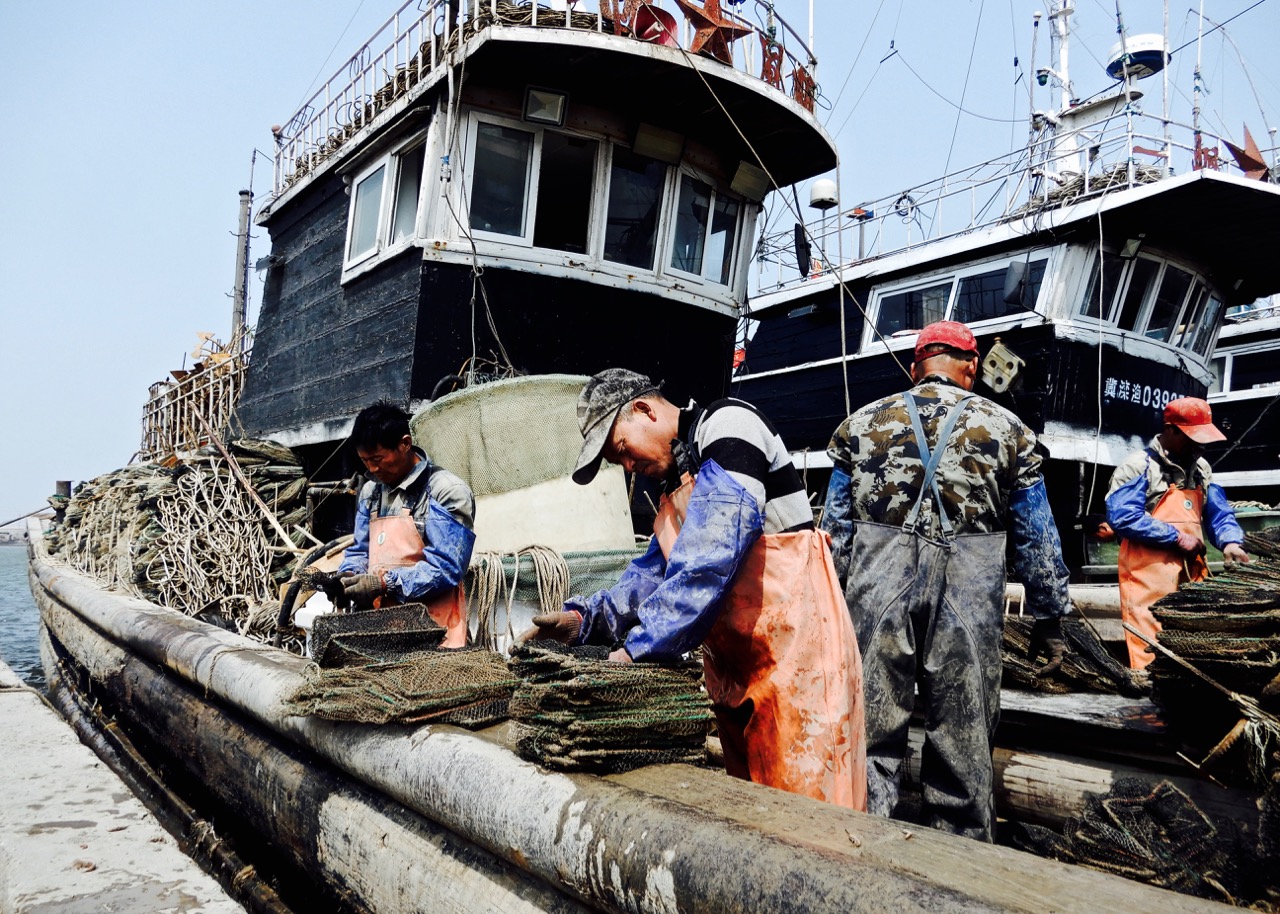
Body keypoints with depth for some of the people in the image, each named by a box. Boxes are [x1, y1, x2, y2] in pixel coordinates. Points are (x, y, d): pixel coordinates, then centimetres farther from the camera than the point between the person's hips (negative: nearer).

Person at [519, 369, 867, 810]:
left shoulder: (726, 425, -10)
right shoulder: (675, 479, 19)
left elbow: (709, 560, -22)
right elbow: (654, 572, 13)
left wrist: (638, 647, -23)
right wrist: (585, 618, -2)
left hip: (793, 638, -9)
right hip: (735, 664, 9)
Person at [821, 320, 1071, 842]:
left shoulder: (862, 423, 8)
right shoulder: (1006, 429, 6)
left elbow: (835, 529, 8)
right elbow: (1036, 539, 8)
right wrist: (1050, 619, 16)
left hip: (875, 598, 1)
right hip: (968, 604, 0)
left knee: (869, 738, 6)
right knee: (962, 745, 10)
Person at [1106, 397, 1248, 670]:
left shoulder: (1201, 468, 18)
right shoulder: (1140, 465, -6)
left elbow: (1219, 513, 18)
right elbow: (1122, 517, -17)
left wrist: (1230, 541, -5)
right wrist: (1178, 538, -12)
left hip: (1192, 574, 7)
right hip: (1149, 577, -7)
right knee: (1153, 654, -10)